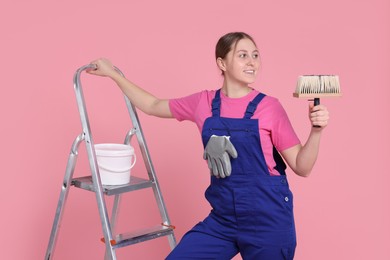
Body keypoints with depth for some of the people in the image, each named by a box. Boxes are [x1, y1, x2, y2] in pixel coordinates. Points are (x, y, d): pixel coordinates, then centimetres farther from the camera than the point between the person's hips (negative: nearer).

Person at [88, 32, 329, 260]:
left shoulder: (269, 106, -7)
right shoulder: (203, 103, 2)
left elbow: (301, 167, -6)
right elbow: (153, 106, 17)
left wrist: (316, 131, -22)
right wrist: (112, 74, 19)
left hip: (267, 218, -3)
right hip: (223, 218, 3)